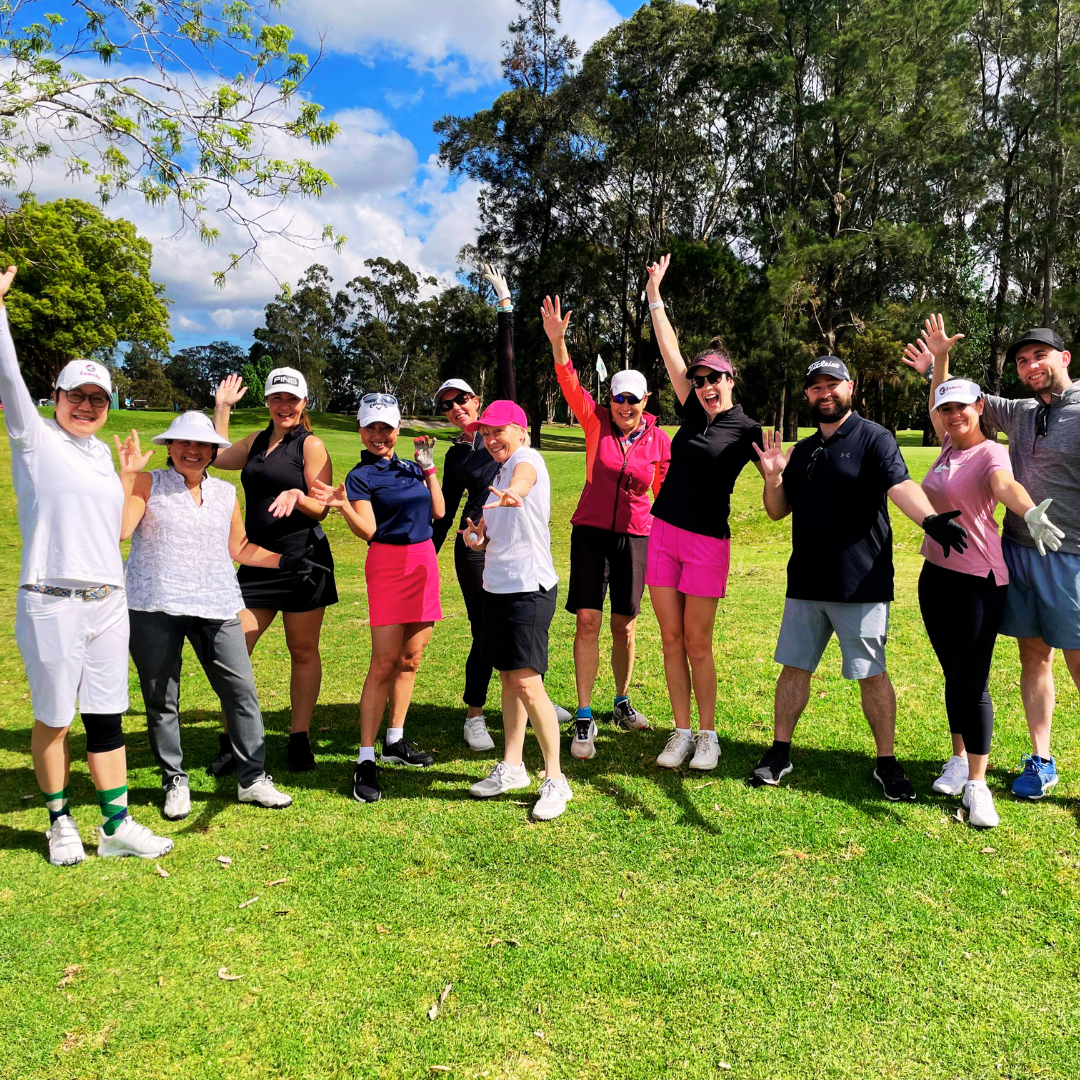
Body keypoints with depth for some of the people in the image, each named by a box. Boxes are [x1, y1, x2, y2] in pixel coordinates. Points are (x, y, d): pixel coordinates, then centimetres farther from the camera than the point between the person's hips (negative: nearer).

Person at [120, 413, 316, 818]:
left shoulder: (225, 493, 14)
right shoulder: (149, 484, 3)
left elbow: (239, 548, 21)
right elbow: (120, 530, -13)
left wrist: (286, 561, 13)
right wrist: (125, 475, -14)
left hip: (215, 607, 3)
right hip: (155, 608, -3)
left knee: (242, 690, -2)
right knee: (161, 699, 6)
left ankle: (251, 778, 10)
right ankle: (174, 782, 23)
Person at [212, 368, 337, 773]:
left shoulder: (311, 445, -3)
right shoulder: (257, 440, 15)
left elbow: (321, 509, -6)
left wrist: (297, 495, -26)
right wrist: (222, 406, 26)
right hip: (258, 560, 5)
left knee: (303, 652, 6)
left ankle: (299, 739, 19)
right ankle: (232, 742, 12)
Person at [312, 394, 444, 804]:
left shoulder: (410, 467, 14)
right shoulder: (361, 475, -4)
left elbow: (438, 511, 9)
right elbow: (367, 530, -14)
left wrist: (428, 466, 8)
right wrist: (342, 506, -30)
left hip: (424, 562, 6)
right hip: (389, 563, -6)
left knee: (411, 659, 10)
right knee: (384, 663, -10)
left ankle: (394, 741, 23)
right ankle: (365, 760, -5)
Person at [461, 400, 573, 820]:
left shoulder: (527, 459, -9)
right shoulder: (500, 471, 17)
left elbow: (522, 481, -37)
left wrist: (511, 494, -60)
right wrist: (477, 537, 2)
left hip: (530, 588, -9)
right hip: (496, 585, 9)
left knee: (527, 682, -10)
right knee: (507, 677, 14)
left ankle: (555, 779, 1)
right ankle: (512, 767, 26)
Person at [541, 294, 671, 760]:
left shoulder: (659, 440, 0)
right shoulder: (596, 421, -2)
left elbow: (665, 492, 9)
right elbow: (570, 384, -17)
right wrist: (557, 341, -32)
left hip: (635, 536, 1)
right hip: (591, 531, -1)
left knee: (624, 626, 8)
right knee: (587, 620, -8)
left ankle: (622, 702, 31)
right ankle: (584, 719, -1)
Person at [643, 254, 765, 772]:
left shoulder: (747, 430, -4)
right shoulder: (693, 411, 8)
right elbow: (670, 351, 10)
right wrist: (655, 293, 12)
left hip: (707, 541, -5)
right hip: (663, 533, 5)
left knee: (697, 644, 0)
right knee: (671, 640, 7)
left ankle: (708, 735, 16)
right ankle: (681, 733, 17)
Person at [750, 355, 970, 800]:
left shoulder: (873, 438, -4)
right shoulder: (802, 451, 15)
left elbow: (900, 485, -21)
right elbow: (778, 511, 16)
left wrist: (930, 518, -40)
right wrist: (773, 478, -4)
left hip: (861, 586, -5)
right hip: (805, 584, 5)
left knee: (871, 675, 4)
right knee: (794, 667, 10)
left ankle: (886, 762, 20)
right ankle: (779, 752, 23)